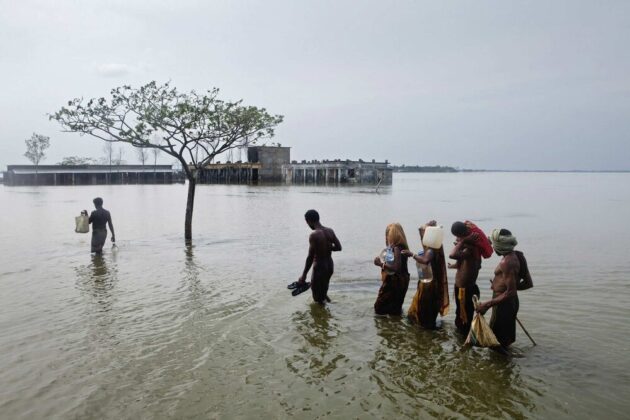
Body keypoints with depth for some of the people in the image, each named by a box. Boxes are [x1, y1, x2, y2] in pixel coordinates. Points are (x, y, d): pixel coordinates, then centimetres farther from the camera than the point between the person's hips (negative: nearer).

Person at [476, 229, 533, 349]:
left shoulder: (506, 262, -26)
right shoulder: (518, 256, 1)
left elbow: (510, 292, -28)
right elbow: (528, 283, 8)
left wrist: (487, 304, -27)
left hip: (504, 304, -10)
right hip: (512, 302, 10)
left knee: (497, 341, 5)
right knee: (506, 339, 25)